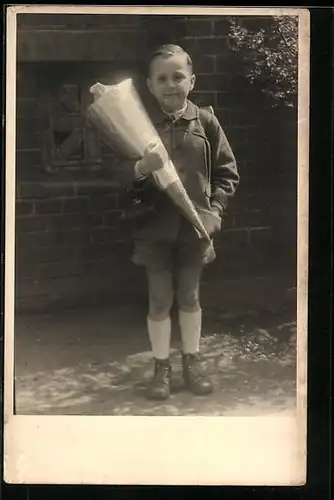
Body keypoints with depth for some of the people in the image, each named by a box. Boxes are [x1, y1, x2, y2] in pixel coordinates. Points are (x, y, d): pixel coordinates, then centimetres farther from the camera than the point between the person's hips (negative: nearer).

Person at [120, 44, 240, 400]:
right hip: (154, 228, -1)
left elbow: (227, 172, 2)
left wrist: (215, 210, -10)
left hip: (194, 227, 1)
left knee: (190, 297, 15)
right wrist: (140, 169, -28)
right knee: (159, 301, 9)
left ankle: (192, 362, 30)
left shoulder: (206, 123, -2)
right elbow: (118, 176, -6)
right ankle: (161, 367, 24)